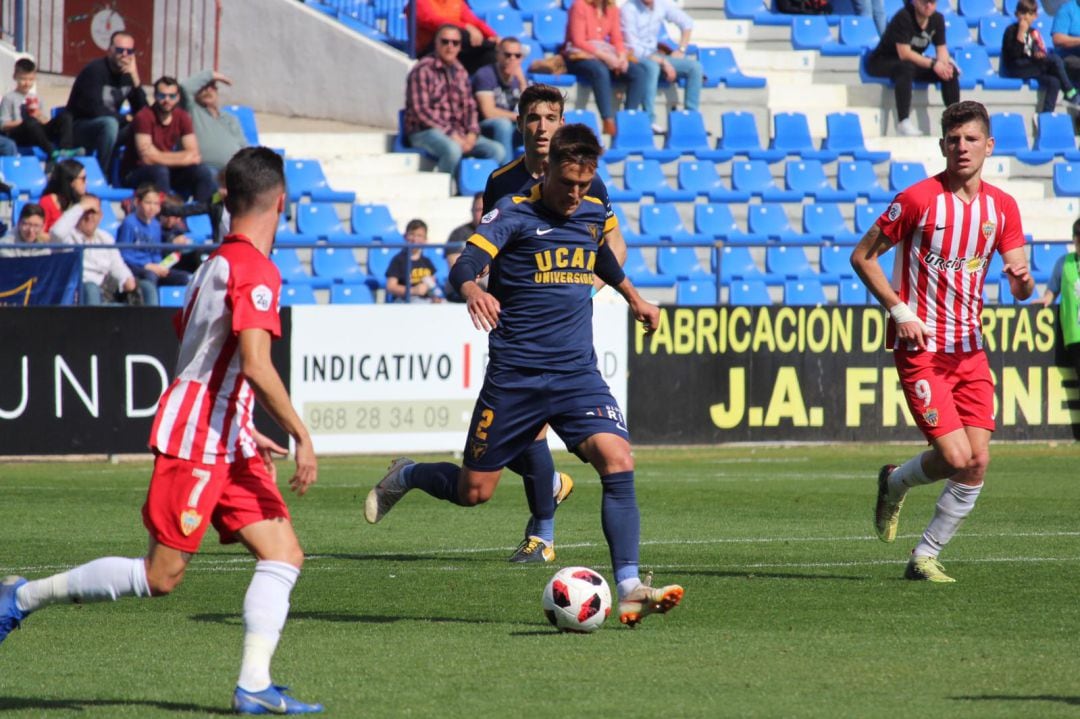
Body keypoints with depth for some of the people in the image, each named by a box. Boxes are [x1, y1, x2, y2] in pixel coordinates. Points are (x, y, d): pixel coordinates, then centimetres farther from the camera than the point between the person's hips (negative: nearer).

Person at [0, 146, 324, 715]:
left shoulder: (217, 262, 15)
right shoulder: (255, 271, -15)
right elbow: (256, 365, -25)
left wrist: (242, 431, 27)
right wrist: (301, 437, -20)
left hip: (226, 443, 9)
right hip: (194, 440, -9)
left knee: (284, 553, -1)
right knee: (161, 576, -6)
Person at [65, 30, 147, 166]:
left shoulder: (128, 74, 2)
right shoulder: (95, 70, -16)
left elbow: (142, 111, -5)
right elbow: (94, 110, -26)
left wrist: (135, 78, -17)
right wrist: (125, 118, -15)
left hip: (106, 129, 6)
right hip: (79, 129, -6)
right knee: (109, 123, -36)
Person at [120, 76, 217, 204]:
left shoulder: (182, 117, -1)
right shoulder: (144, 117, -18)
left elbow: (193, 154, -6)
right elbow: (147, 157, -26)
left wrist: (165, 158, -21)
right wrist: (182, 158, -16)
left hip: (169, 171, 5)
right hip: (135, 174, -5)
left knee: (202, 172, -16)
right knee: (159, 170, -36)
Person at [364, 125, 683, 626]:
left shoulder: (593, 213, 9)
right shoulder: (514, 213, -10)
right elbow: (465, 265, -26)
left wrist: (633, 297, 47)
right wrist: (472, 290, -48)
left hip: (577, 373, 4)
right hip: (514, 374, -4)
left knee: (618, 463, -19)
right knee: (473, 491, 3)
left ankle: (630, 590, -20)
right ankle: (404, 477, 36)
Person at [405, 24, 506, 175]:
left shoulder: (460, 72, 16)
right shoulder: (422, 70, -6)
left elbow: (469, 106, 17)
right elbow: (421, 111, -13)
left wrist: (472, 133, -4)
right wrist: (451, 134, -17)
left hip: (456, 133, 7)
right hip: (425, 132, -7)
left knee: (497, 150, -13)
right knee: (453, 149, -38)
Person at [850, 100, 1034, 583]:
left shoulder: (1002, 207, 5)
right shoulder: (918, 199, -9)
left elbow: (1023, 291, 7)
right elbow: (862, 257, -2)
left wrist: (1021, 277, -18)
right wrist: (899, 310, -12)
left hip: (970, 349, 5)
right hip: (921, 347, -5)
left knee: (977, 463, -3)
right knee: (955, 456, -14)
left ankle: (925, 557, 11)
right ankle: (895, 483, 18)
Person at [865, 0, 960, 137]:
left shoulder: (937, 19, -4)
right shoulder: (903, 17, -25)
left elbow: (941, 48, -3)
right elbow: (904, 53, -30)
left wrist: (944, 64, -25)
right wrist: (932, 63, -33)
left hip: (914, 63, 7)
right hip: (882, 62, -7)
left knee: (951, 71, -11)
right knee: (906, 67, -40)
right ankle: (903, 121, -40)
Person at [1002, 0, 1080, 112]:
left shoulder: (1033, 32, 15)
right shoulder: (1011, 31, -7)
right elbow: (1015, 54, -20)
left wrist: (1038, 55, -3)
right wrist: (1021, 32, -22)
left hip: (1030, 67, 7)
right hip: (1014, 69, -7)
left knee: (1054, 82, -23)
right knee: (1055, 59, -23)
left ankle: (1047, 114, -23)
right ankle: (1070, 93, -18)